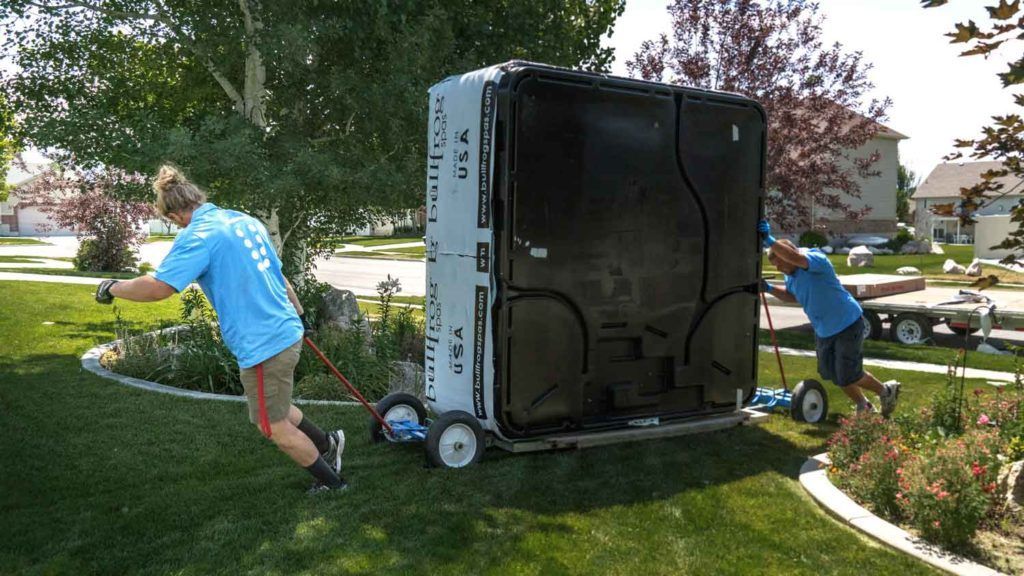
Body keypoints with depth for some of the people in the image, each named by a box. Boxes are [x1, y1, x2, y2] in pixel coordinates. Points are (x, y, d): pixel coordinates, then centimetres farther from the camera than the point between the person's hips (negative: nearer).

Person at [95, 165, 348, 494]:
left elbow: (158, 287, -21)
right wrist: (299, 313, 32)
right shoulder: (245, 220, 11)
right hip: (287, 332, 9)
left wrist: (112, 288, -3)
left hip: (263, 345, -8)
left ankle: (332, 482, 23)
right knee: (274, 410, 29)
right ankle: (327, 444, 38)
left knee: (274, 427, 10)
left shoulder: (198, 234, -14)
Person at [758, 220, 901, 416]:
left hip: (847, 325, -9)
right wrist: (770, 289, 2)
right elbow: (791, 295, 18)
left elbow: (795, 257, -47)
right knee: (830, 374, 13)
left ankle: (886, 391, 24)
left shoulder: (816, 259, -25)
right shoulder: (791, 273, 1)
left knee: (848, 376, -4)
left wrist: (769, 241, -50)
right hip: (824, 331, 9)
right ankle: (863, 406, 33)